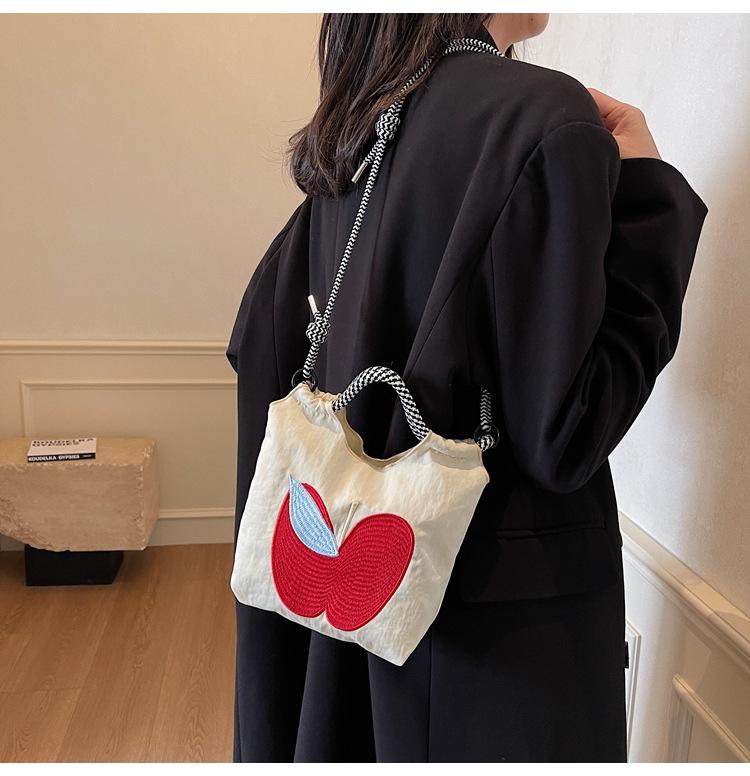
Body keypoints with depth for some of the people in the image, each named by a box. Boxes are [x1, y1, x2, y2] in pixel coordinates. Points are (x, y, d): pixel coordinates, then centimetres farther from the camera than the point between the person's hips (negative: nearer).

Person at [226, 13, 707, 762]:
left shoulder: (349, 138, 3)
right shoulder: (545, 117, -19)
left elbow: (258, 347, 6)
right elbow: (562, 435, -21)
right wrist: (644, 185, -14)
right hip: (505, 597, -6)